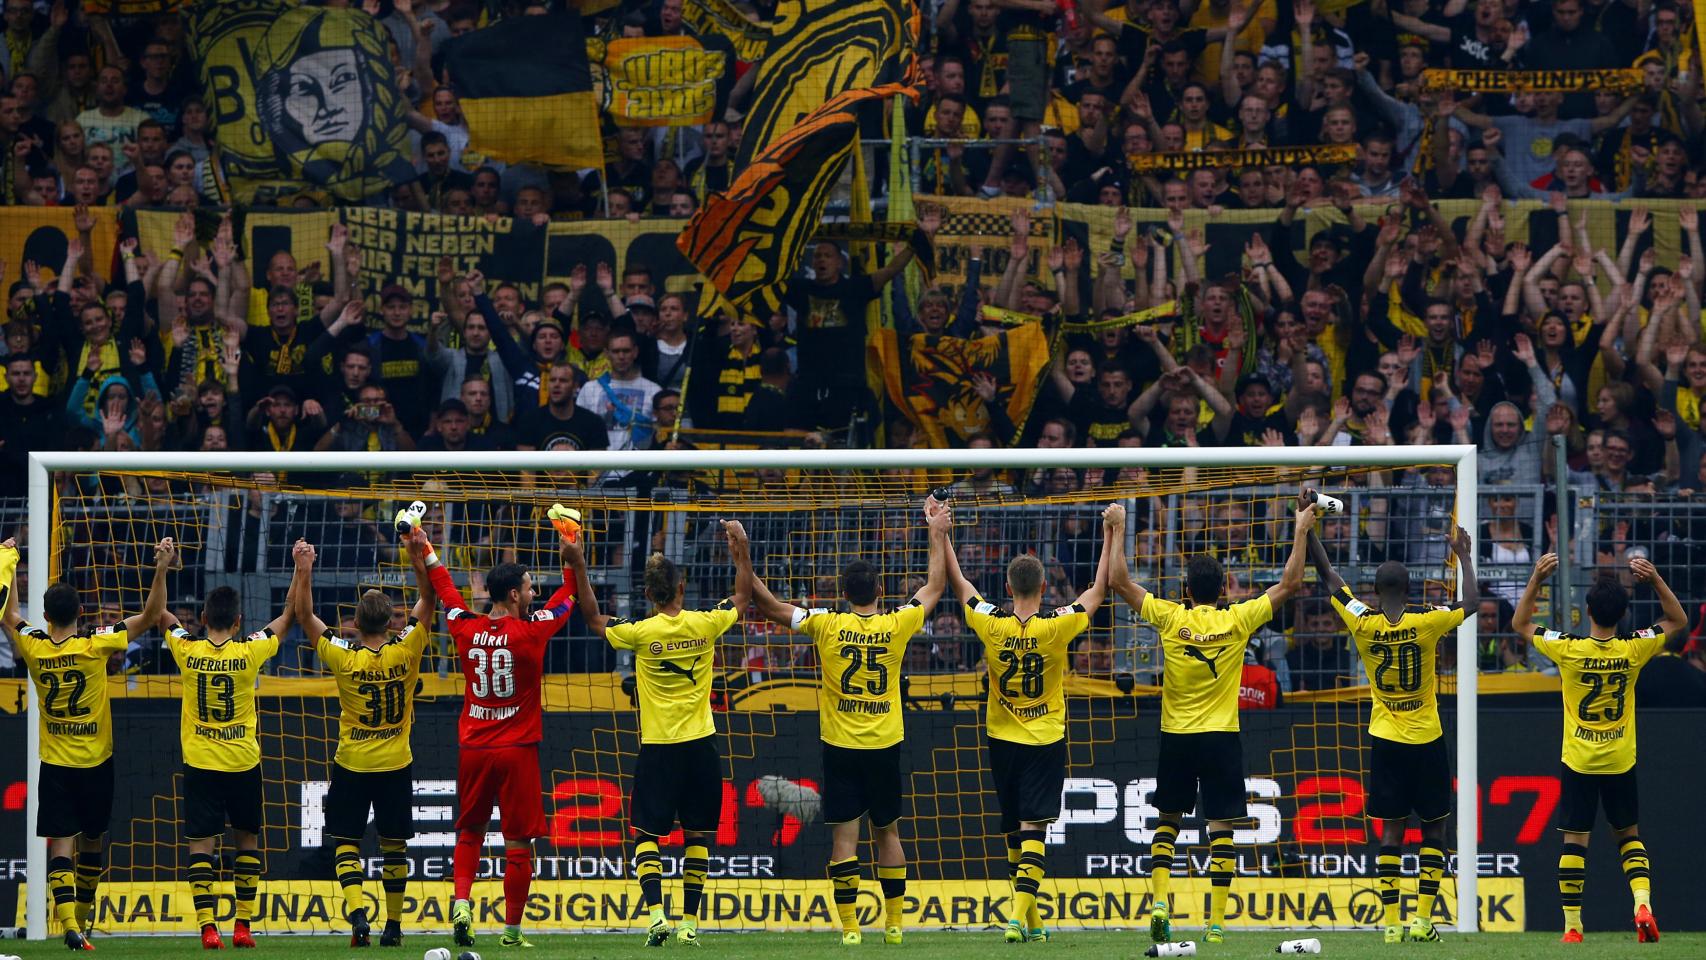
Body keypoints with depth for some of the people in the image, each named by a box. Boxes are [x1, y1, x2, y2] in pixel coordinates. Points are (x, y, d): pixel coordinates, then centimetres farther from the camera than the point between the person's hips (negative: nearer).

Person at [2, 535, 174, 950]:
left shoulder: (34, 648, -7)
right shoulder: (95, 646, -13)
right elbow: (149, 615, -12)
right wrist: (161, 570, -11)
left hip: (55, 763, 1)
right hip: (95, 761, -1)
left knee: (61, 844, -4)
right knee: (92, 840, 16)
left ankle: (69, 923, -21)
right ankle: (83, 915, 30)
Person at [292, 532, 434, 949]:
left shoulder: (344, 658, -13)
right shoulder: (405, 653, -10)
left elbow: (304, 616, -6)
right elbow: (427, 602, -3)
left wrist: (304, 571, -5)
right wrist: (419, 560, -8)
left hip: (352, 765, -2)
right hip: (396, 764, 2)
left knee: (346, 843, 4)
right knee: (394, 844, 11)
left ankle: (357, 912, -17)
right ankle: (394, 925, 14)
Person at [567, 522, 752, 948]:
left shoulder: (641, 633, -10)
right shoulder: (705, 625, -5)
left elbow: (593, 618, 6)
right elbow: (743, 595, 13)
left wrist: (579, 568, 4)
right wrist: (741, 547, 19)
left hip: (657, 748, -2)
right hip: (699, 744, 2)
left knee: (646, 833, 5)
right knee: (697, 836, 10)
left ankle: (656, 914, -14)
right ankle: (690, 923, 9)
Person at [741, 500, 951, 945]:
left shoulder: (828, 625, -8)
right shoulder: (897, 625, -4)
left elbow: (770, 606, -4)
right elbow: (935, 586, 11)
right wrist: (937, 535, 20)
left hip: (841, 746, -2)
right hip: (885, 745, 2)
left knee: (844, 836, -2)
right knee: (888, 832, 13)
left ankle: (849, 925, -7)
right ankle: (894, 922, 15)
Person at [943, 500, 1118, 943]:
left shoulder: (990, 625, -8)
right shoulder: (1057, 626, -13)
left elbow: (958, 583, 6)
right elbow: (1099, 589, -2)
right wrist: (1113, 533, 3)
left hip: (1002, 739, 2)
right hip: (1046, 740, -2)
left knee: (1014, 832, 13)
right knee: (1032, 829, -7)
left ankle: (1031, 921, 22)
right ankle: (1020, 915, -23)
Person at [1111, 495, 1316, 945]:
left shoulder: (1170, 618, -6)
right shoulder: (1237, 621, -6)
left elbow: (1119, 582, -1)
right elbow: (1289, 585, 2)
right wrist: (1301, 532, 9)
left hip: (1176, 738, 1)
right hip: (1221, 738, -1)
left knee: (1168, 822, 14)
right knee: (1221, 828, 1)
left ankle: (1160, 902, -4)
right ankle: (1216, 922, -3)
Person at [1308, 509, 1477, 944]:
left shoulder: (1363, 624, -7)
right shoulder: (1426, 622, -12)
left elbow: (1328, 575, 3)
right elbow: (1472, 603, 3)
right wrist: (1464, 556, 15)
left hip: (1385, 740, 2)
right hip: (1426, 740, -2)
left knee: (1391, 830, 5)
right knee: (1433, 829, 7)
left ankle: (1391, 923, -3)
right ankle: (1423, 919, -1)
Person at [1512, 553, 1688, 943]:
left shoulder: (1568, 649, -13)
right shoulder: (1633, 649, -10)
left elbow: (1520, 624, 2)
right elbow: (1678, 622, 7)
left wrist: (1536, 579, -1)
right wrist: (1656, 581, -2)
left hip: (1578, 763, -2)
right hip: (1621, 762, 2)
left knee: (1574, 841, 3)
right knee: (1629, 836, 15)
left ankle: (1572, 926, 2)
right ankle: (1643, 904, -5)